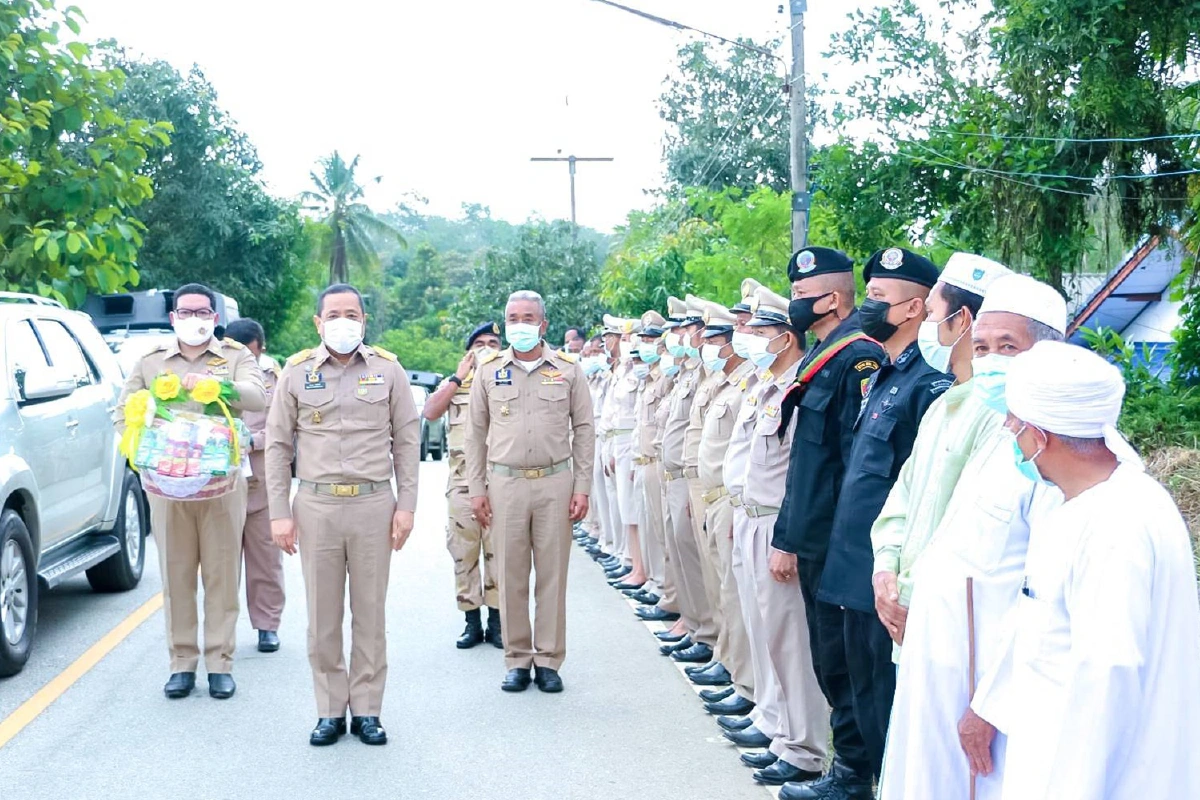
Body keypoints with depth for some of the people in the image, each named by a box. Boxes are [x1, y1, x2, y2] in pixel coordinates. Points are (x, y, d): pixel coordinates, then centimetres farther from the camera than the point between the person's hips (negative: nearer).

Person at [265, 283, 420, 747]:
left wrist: (406, 505, 0)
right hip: (315, 506, 0)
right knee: (322, 616, 5)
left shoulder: (388, 370, 5)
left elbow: (406, 441, 7)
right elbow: (278, 444, 7)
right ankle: (330, 711, 16)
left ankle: (367, 710, 15)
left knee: (370, 613, 5)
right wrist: (279, 513, 1)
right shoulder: (297, 372, 5)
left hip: (374, 505, 0)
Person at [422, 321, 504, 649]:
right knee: (463, 550, 2)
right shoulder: (453, 383, 14)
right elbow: (429, 412, -2)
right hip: (462, 478, 1)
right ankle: (472, 621, 11)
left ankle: (496, 621, 8)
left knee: (498, 549, 0)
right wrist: (459, 377, -6)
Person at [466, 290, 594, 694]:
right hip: (505, 483, 1)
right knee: (511, 576, 4)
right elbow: (476, 433, 10)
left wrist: (582, 487, 0)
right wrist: (476, 489, 4)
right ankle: (517, 660, 15)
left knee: (552, 574, 3)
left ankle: (548, 660, 13)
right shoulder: (488, 371, 7)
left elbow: (583, 429, 6)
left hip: (555, 483, 0)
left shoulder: (568, 370, 5)